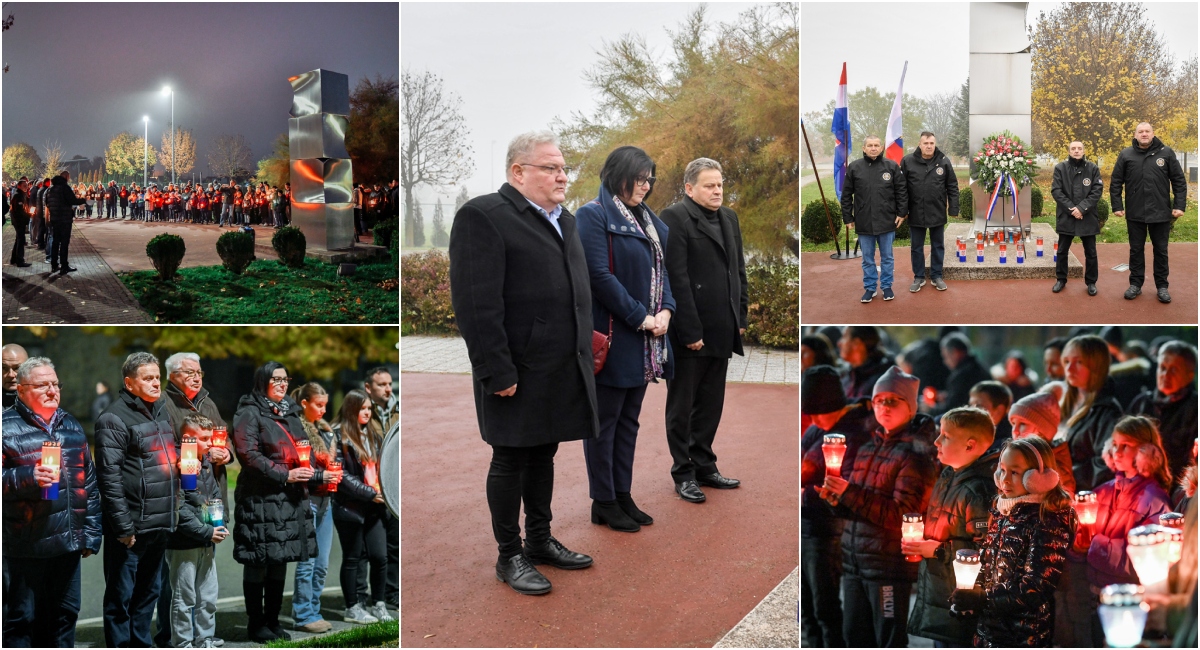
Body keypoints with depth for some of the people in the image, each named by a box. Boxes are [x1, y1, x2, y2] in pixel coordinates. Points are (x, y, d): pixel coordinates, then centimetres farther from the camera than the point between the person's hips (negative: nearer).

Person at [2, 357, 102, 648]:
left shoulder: (71, 425, 14)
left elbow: (89, 482, 18)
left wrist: (91, 533, 14)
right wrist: (27, 477, -26)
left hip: (68, 543, 6)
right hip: (26, 545, -6)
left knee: (65, 614, 14)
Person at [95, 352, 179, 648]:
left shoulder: (161, 410, 13)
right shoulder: (115, 418, -11)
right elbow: (110, 476, -16)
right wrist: (123, 525, -19)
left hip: (160, 522, 8)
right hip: (131, 526, -8)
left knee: (148, 591, 17)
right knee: (121, 596, 2)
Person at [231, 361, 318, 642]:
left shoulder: (290, 413, 17)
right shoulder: (249, 414, -7)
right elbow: (249, 455, -16)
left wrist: (316, 472, 9)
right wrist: (284, 475, -19)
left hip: (290, 499, 7)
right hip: (260, 499, -7)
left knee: (280, 561, 12)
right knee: (258, 563, 0)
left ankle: (273, 621, 21)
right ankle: (256, 624, 9)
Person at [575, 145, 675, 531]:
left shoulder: (648, 220, 15)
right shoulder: (594, 216, -9)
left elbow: (660, 269, 16)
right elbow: (601, 276, -17)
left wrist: (665, 310, -3)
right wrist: (641, 318, -16)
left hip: (645, 341, 8)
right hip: (612, 337, -8)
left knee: (628, 420, 14)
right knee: (605, 421, 2)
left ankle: (623, 495, 22)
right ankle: (604, 503, 10)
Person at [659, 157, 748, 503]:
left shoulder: (729, 218, 13)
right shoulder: (674, 218, -11)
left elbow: (739, 271, 17)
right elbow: (676, 280, -16)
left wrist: (741, 318, 10)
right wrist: (690, 332, -18)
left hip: (721, 331, 7)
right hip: (688, 333, -7)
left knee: (711, 406, 14)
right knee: (682, 406, 6)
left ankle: (704, 466, 26)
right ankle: (683, 474, 15)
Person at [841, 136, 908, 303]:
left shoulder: (892, 167, -1)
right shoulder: (854, 168, 0)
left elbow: (902, 191, 2)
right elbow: (846, 195, 4)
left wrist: (902, 213, -3)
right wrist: (848, 217, 2)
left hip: (887, 221, 0)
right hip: (864, 222, 1)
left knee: (887, 257, 10)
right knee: (867, 259, 9)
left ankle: (887, 286, 21)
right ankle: (870, 288, 20)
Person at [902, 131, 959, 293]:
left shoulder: (944, 162, -4)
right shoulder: (907, 161, -7)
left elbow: (952, 187, 0)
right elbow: (902, 188, -3)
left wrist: (954, 209, -3)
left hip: (937, 213, 1)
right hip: (916, 213, -1)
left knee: (938, 246, 12)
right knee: (917, 247, 10)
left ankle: (936, 276, 24)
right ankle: (919, 277, 23)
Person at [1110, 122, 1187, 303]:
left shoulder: (1166, 153, -1)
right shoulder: (1126, 155, 0)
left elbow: (1179, 181, 0)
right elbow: (1115, 183, 3)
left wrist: (1180, 205, -6)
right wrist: (1117, 206, -3)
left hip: (1161, 212, 0)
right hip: (1135, 213, 1)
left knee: (1161, 250, 8)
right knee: (1136, 250, 10)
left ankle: (1162, 286, 17)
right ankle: (1135, 284, 20)